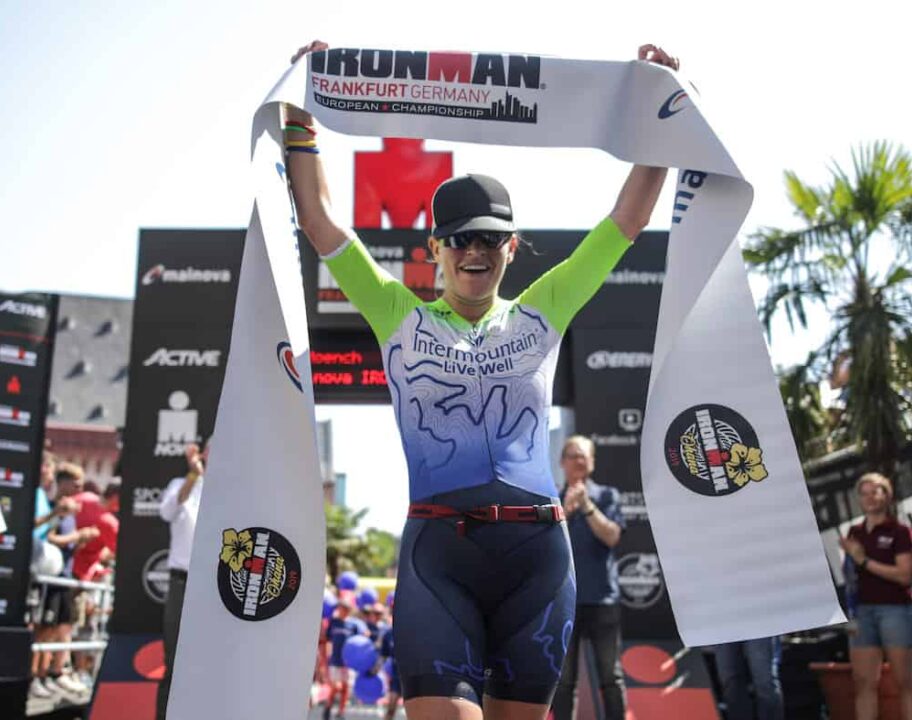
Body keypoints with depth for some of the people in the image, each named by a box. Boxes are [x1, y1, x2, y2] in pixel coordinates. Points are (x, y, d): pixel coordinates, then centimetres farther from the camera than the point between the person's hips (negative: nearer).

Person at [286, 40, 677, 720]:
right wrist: (301, 121, 4)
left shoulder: (540, 316, 15)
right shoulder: (401, 318, 11)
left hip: (536, 544, 2)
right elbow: (319, 216, 8)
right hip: (437, 543, -2)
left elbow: (628, 220, 15)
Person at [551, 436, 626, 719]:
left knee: (611, 675, 3)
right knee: (563, 679, 4)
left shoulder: (607, 496, 5)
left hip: (602, 597, -1)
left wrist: (586, 505, -15)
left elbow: (612, 537, -7)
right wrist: (566, 509, -14)